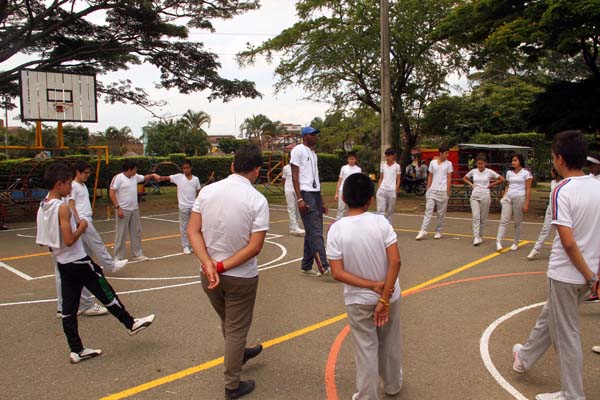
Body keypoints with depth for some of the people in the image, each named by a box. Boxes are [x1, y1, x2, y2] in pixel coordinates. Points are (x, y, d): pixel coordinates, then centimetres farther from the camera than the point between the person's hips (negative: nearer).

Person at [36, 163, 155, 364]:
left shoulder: (42, 208, 6)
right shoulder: (62, 207, -20)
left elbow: (41, 240, 12)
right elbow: (69, 240, -25)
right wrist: (81, 227, -9)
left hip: (63, 264, 8)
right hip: (79, 262, -8)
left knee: (68, 308, 10)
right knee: (107, 295, 7)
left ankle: (77, 350, 17)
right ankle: (131, 324, 22)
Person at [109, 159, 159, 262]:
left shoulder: (135, 177, 7)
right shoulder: (118, 178, -13)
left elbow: (145, 178, 26)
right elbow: (111, 193, -15)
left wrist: (153, 175, 6)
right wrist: (117, 207, -20)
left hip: (134, 209, 7)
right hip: (123, 210, -7)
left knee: (136, 232, 12)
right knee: (121, 234, -1)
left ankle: (137, 254, 22)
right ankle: (118, 257, 8)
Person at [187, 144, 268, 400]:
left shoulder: (207, 191, -5)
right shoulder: (257, 200, -16)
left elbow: (193, 231, -8)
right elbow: (255, 247, -20)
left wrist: (209, 264, -15)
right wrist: (223, 266, -16)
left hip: (208, 274, 5)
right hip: (241, 277, -4)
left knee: (227, 322, 29)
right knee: (236, 330, 15)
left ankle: (239, 354, 56)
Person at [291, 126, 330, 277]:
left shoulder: (313, 152, 20)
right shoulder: (298, 150, -5)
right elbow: (294, 175, -10)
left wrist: (322, 201, 20)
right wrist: (299, 199, -18)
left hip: (316, 194, 9)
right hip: (306, 194, -9)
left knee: (312, 232, 9)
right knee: (315, 232, -12)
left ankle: (306, 267, 16)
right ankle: (323, 266, -14)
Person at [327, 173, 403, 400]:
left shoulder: (336, 229, -16)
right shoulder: (381, 222, -15)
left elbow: (337, 273, -18)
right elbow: (395, 261, -20)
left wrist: (373, 286, -16)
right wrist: (384, 298, -17)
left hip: (359, 301, -2)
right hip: (388, 296, 2)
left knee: (366, 349, 13)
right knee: (390, 344, 23)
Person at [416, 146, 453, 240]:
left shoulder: (448, 164, 3)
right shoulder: (432, 162, 7)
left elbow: (449, 179, 1)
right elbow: (430, 177, 11)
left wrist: (448, 192, -5)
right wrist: (428, 189, 5)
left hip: (443, 191, -1)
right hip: (432, 190, 1)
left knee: (441, 213, 5)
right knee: (428, 211, -4)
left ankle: (438, 231, 14)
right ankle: (423, 231, -6)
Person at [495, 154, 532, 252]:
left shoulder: (526, 173, -2)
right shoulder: (509, 173, 13)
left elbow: (528, 189, -4)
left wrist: (526, 203, -9)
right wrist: (503, 197, 8)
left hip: (519, 198, -4)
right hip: (508, 197, 4)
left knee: (517, 222, 5)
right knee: (504, 220, -8)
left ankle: (515, 243, 16)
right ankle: (498, 242, -15)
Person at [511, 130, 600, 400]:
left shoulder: (563, 191, -20)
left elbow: (569, 242, -25)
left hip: (565, 274, -8)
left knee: (566, 334, 8)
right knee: (549, 318, 25)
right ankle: (525, 357, 45)